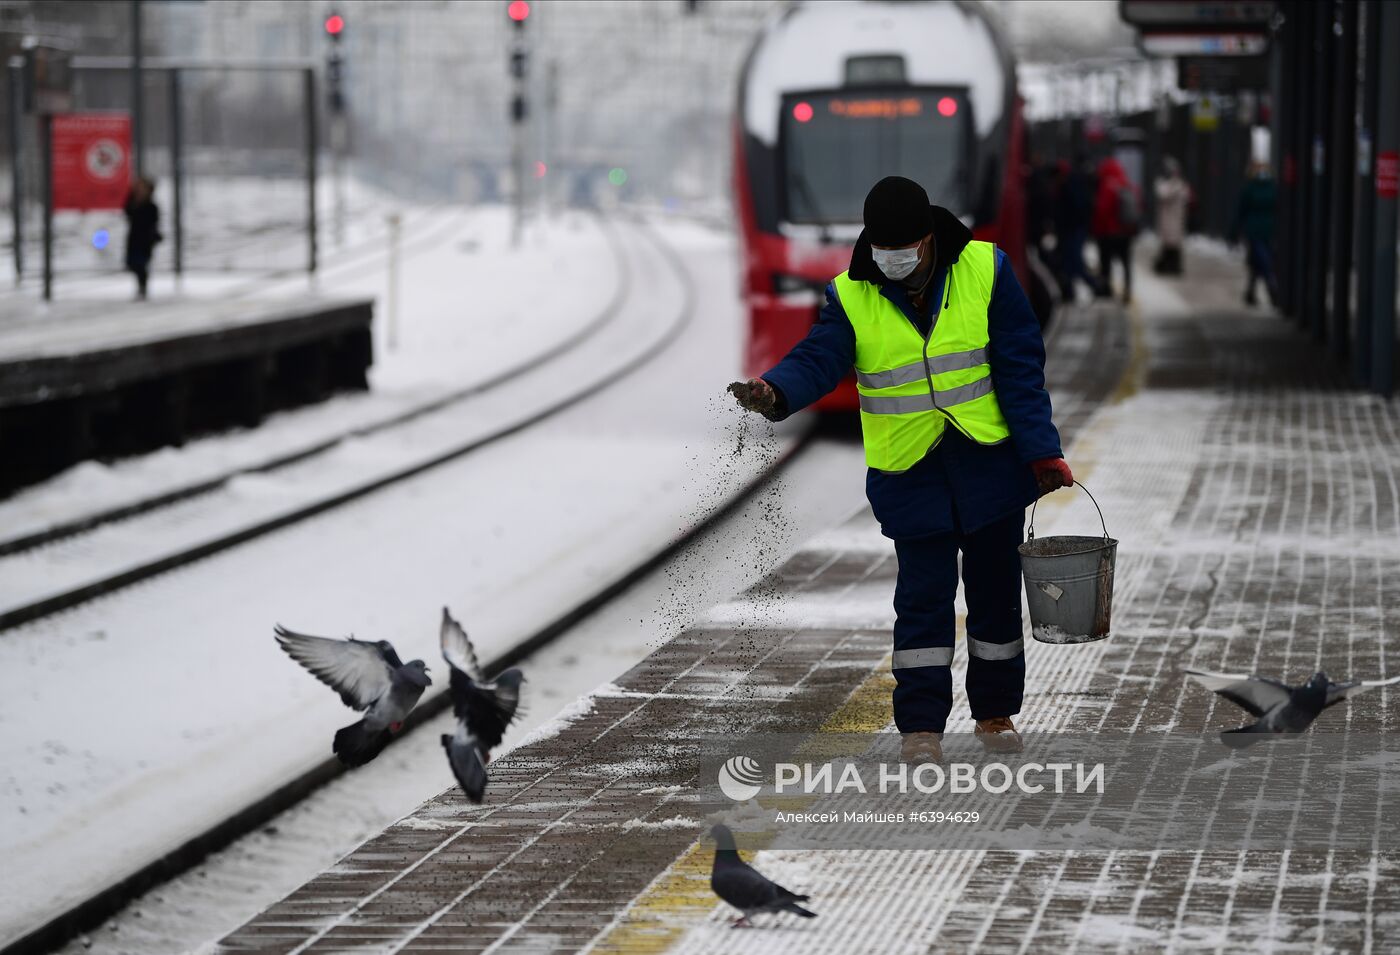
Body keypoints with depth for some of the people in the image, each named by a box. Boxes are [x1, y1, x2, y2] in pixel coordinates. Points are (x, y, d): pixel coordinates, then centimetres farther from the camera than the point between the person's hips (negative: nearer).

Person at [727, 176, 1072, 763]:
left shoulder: (984, 270, -6)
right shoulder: (852, 295, -4)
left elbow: (1021, 367, -5)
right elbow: (817, 360, -14)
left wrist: (1042, 450, -8)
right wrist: (775, 393, -37)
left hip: (990, 462, 1)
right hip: (909, 470, -1)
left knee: (996, 589, 10)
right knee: (923, 595, -5)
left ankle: (995, 711, 26)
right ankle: (921, 726, -2)